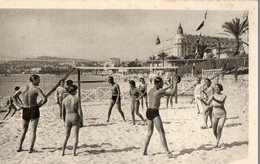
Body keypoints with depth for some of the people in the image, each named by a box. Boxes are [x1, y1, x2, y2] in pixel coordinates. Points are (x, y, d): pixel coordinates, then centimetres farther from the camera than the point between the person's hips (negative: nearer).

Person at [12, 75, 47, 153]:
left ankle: (20, 147, 24)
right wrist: (39, 105, -7)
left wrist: (19, 105, 10)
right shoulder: (37, 89, -12)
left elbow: (13, 96, 11)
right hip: (34, 110, -4)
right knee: (33, 131, 8)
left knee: (24, 130, 22)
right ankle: (31, 149, 6)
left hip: (25, 111, 4)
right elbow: (44, 99, -23)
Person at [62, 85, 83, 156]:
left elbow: (63, 112, 4)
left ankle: (63, 152, 16)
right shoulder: (77, 99, -13)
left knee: (66, 136, 18)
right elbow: (79, 111, -14)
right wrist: (81, 119, -1)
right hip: (75, 118, -3)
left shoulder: (64, 100, -2)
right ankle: (74, 152, 6)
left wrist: (64, 121, 15)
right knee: (76, 136, 10)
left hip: (68, 118, 3)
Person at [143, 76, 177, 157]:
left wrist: (170, 85, 34)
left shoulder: (150, 90, 12)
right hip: (154, 112, -8)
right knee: (162, 133, -2)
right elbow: (172, 93, -8)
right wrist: (174, 84, 6)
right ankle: (167, 152, 0)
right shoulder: (158, 92, -12)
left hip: (148, 112, 8)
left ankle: (144, 151, 18)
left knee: (149, 133, 17)